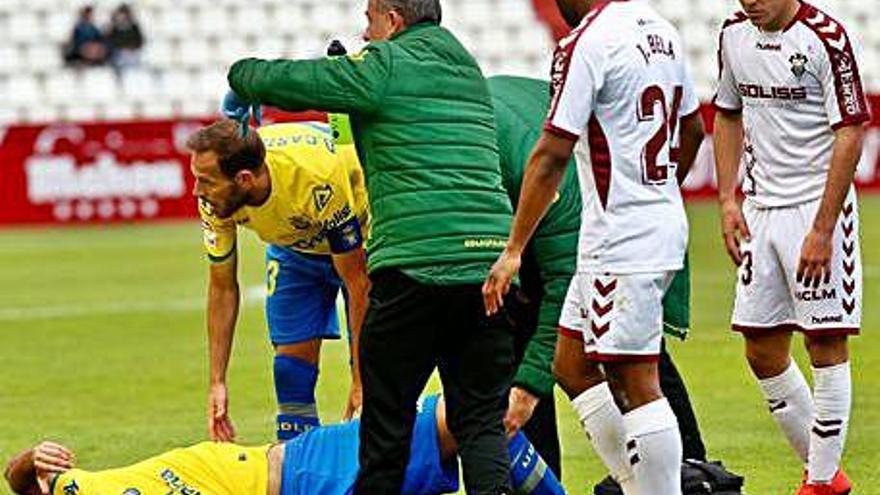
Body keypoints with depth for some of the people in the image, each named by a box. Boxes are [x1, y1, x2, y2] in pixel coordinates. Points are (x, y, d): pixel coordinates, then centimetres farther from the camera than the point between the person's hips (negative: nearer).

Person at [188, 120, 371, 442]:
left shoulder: (318, 183, -42)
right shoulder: (215, 200, -27)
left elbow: (357, 283, -31)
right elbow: (222, 287, -11)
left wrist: (361, 383, -30)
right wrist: (217, 382, -14)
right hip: (294, 244, 4)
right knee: (291, 365, -7)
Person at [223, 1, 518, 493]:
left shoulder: (386, 65, 0)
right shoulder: (468, 69, 22)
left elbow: (283, 82, 0)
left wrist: (242, 73, 21)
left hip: (414, 263, -6)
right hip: (491, 258, 6)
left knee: (387, 417, 6)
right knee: (482, 419, 6)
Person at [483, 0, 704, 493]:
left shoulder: (586, 44, -16)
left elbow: (553, 155, -17)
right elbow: (692, 130, 21)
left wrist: (513, 250, -14)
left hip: (620, 242, -9)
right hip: (665, 226, 9)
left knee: (636, 380, -5)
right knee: (574, 362, 17)